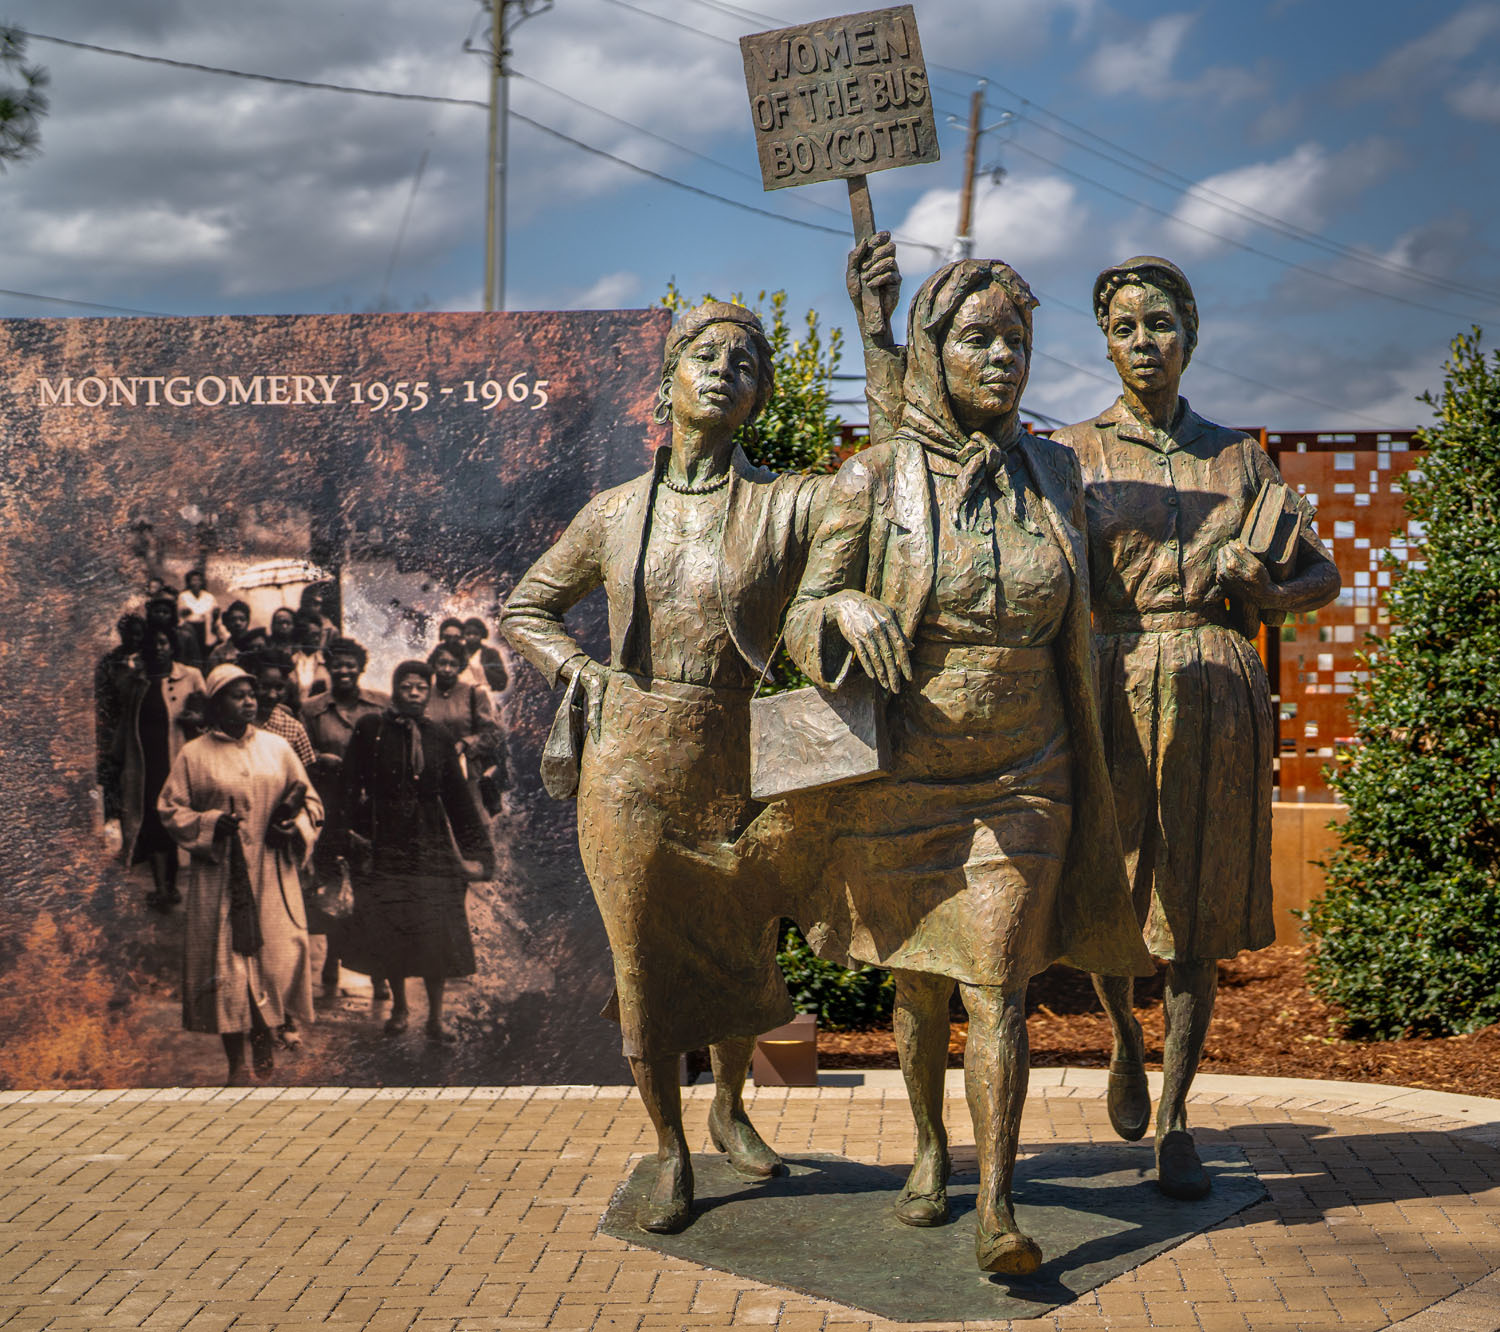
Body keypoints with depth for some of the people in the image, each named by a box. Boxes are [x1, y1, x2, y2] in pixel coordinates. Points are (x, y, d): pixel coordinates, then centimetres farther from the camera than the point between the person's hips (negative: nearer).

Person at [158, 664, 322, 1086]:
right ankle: (236, 1062, 6)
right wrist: (211, 823, -13)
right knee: (226, 960, -2)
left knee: (278, 953, -3)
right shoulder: (194, 755, 3)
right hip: (220, 877, -2)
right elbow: (171, 809, 3)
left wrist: (296, 825, -8)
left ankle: (265, 1035, 21)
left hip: (272, 873, 2)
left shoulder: (277, 747, 8)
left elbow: (309, 801, 13)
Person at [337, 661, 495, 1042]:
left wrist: (477, 849, 8)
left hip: (433, 844, 1)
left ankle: (435, 1018, 8)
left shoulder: (438, 737, 7)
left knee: (436, 934, -2)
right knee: (390, 930, 3)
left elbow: (458, 796, 10)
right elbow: (351, 786, -2)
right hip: (387, 842, -1)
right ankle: (399, 1007, 23)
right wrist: (354, 832, -13)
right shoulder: (369, 731, 0)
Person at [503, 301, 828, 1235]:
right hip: (632, 770, 0)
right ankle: (672, 1156, 26)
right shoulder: (617, 514, 4)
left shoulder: (788, 507, -3)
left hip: (735, 770, 0)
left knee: (740, 957, 17)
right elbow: (527, 609, 15)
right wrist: (587, 678, 0)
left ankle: (731, 1112, 46)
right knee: (645, 972, 6)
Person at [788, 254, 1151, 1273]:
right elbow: (804, 615, -6)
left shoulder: (1053, 474, 2)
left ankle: (998, 1209, -5)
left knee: (996, 984, -7)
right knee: (919, 984, 13)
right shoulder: (873, 479, -6)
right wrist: (846, 612, -26)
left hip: (1022, 781, 1)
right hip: (898, 779, 0)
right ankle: (931, 1150, 35)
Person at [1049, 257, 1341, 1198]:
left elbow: (1324, 571, 15)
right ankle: (1127, 1040, 32)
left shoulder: (1241, 457, 12)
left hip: (1218, 695, 2)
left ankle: (1174, 1120, 15)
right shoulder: (1074, 453, 6)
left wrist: (1272, 595, -6)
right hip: (1113, 687, -1)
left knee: (1196, 911, 4)